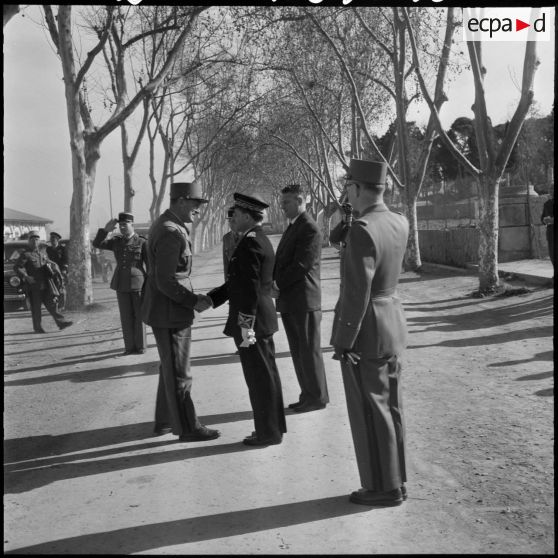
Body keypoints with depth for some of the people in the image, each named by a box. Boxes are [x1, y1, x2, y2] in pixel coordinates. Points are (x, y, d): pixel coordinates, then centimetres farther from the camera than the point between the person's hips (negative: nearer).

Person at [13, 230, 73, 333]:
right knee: (36, 307, 3)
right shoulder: (25, 254, -6)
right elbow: (16, 267, -9)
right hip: (34, 285, -5)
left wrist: (54, 267, 6)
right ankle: (37, 328, 12)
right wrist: (26, 277, -18)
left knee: (51, 303, 3)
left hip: (45, 284, 5)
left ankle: (61, 322, 2)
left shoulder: (42, 251, 13)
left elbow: (47, 261, 27)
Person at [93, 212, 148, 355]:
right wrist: (106, 229, -16)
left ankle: (140, 346, 13)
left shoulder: (141, 242, -5)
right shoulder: (116, 241, 7)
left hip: (138, 283, -4)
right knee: (126, 317, 5)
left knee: (139, 316, 2)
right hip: (122, 284, 4)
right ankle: (130, 347, 13)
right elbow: (97, 244, -3)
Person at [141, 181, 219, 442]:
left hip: (165, 310, 11)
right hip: (170, 312, -10)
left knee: (170, 369, 21)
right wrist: (194, 301, -16)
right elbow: (166, 282, -25)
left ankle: (164, 421, 32)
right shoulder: (170, 233, -22)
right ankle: (187, 428, 14)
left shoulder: (164, 225, 11)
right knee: (179, 373, 2)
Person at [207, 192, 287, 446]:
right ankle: (273, 425, 28)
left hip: (251, 321, -10)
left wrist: (245, 326, -22)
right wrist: (210, 299, 11)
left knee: (259, 378, 1)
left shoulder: (250, 244, -18)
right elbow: (238, 282, 16)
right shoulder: (261, 240, 13)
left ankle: (268, 433, 12)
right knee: (266, 375, 17)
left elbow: (250, 289, -22)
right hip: (264, 320, 10)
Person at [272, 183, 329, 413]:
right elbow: (280, 260, 18)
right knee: (298, 351, 14)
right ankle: (308, 394, 24)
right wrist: (273, 282, 0)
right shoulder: (292, 228, 17)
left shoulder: (310, 229, -13)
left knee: (309, 351, 1)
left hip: (304, 301, -9)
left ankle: (317, 397, 13)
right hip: (289, 301, 9)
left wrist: (277, 284, -11)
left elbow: (300, 265, -19)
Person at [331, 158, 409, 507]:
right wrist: (361, 213, 11)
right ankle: (395, 481, 27)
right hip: (394, 322, 9)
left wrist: (343, 343, -17)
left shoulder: (362, 230, -23)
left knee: (369, 412, 3)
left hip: (364, 330, -9)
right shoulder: (400, 223, 3)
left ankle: (384, 489, 15)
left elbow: (357, 293, -24)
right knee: (390, 406, 16)